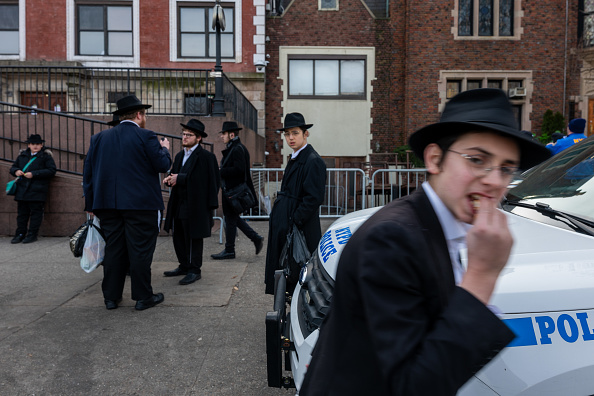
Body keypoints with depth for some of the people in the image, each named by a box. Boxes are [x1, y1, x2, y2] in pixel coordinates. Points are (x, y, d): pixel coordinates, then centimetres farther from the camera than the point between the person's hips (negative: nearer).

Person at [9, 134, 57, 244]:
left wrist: (34, 174, -15)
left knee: (36, 212, -1)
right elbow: (12, 168, 24)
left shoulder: (46, 156, 1)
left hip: (37, 191, -5)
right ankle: (20, 234, 17)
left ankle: (32, 234, 6)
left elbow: (51, 171, -10)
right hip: (22, 190, 5)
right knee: (22, 212, 9)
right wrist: (16, 171, -2)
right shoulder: (22, 155, 17)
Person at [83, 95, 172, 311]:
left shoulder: (100, 138, 9)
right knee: (140, 250, 2)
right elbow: (162, 165, -8)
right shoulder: (146, 137, -7)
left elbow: (88, 171, 9)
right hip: (140, 204, -5)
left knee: (113, 249, 13)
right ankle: (143, 297, 10)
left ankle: (111, 296, 20)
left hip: (108, 204, 5)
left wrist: (91, 203, 14)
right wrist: (164, 148, 12)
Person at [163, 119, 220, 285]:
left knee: (194, 239, 1)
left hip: (195, 207, -7)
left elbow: (212, 182, -12)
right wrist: (169, 179, -3)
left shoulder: (207, 157, -7)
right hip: (179, 206, 8)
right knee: (179, 238, 13)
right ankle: (184, 266, 28)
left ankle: (194, 270, 12)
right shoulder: (179, 156, 17)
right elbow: (174, 175, 21)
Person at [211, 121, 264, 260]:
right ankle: (256, 238, 21)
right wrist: (221, 171, 6)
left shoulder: (238, 149, -16)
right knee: (232, 218, 16)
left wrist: (220, 172, -21)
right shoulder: (232, 148, 16)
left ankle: (229, 250, 10)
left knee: (230, 219, -1)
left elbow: (239, 169, -25)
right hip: (230, 190, 10)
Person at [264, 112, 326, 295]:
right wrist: (277, 218, 13)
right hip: (287, 227, 10)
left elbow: (314, 198, -21)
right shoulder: (295, 159, 16)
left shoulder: (313, 161, -15)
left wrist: (294, 222, -19)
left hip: (302, 231, -10)